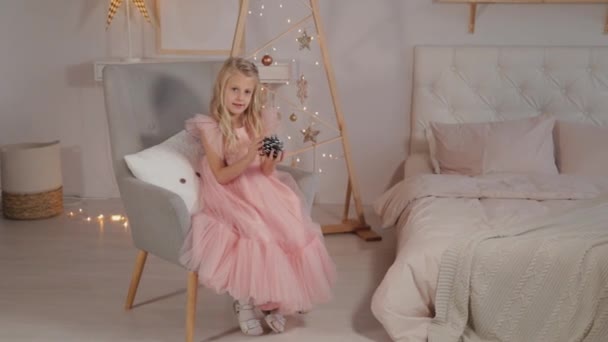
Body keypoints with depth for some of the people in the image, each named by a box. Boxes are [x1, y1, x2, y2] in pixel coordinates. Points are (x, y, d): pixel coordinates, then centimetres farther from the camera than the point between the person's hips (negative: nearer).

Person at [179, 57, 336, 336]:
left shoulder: (260, 122, 2)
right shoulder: (210, 128, -9)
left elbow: (266, 173, 1)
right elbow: (221, 176, -13)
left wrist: (271, 161, -22)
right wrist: (248, 158, -27)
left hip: (260, 190, 4)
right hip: (230, 196, -4)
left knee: (292, 230, -20)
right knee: (255, 232, -31)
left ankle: (272, 299, -2)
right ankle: (245, 301, -9)